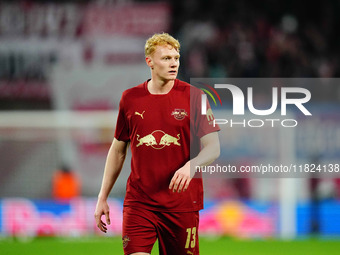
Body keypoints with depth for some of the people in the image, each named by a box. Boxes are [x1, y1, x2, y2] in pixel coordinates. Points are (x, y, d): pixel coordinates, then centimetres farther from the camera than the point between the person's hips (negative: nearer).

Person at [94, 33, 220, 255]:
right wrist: (103, 197, 13)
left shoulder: (193, 97, -1)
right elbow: (118, 150, 15)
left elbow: (213, 148, -2)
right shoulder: (130, 99, 6)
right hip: (139, 201, 1)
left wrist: (190, 165, -23)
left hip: (182, 201, -1)